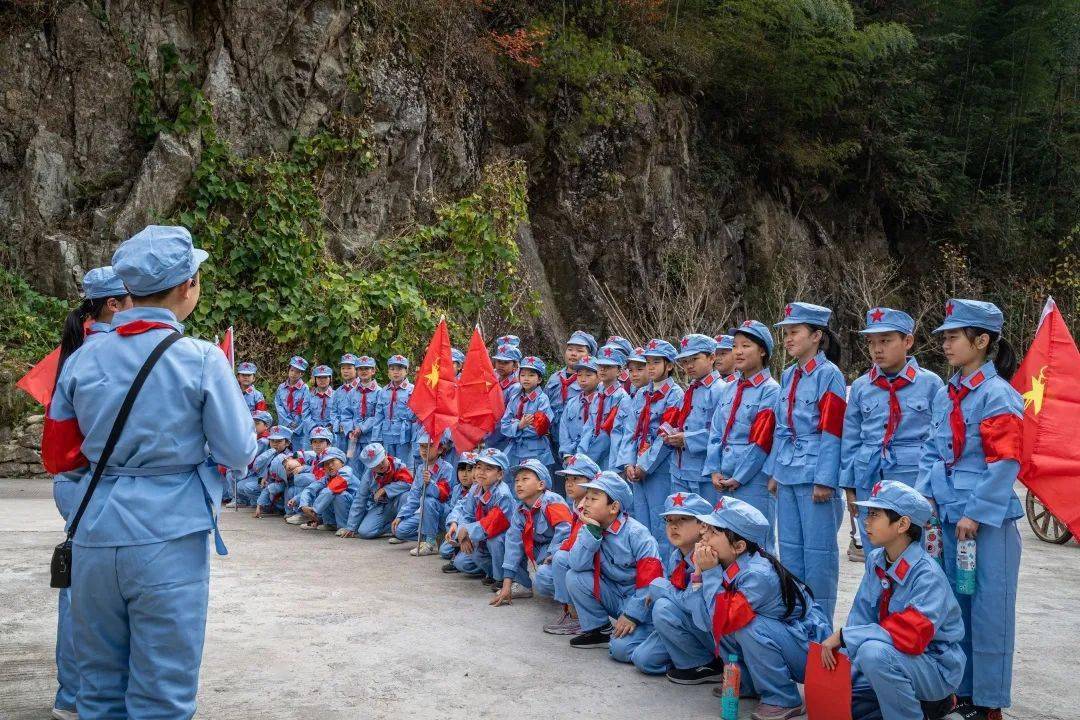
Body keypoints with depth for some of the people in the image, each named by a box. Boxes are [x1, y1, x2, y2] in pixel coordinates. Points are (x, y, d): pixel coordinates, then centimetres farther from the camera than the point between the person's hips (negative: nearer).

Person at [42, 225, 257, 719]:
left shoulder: (83, 359, 3)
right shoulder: (201, 360, -9)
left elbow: (57, 458, 9)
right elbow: (239, 454, -5)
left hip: (96, 537, 4)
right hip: (168, 538, -4)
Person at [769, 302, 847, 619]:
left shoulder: (828, 374, -10)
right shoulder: (789, 375, 12)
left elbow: (831, 432, -14)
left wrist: (824, 480, -16)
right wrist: (774, 471, 15)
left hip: (814, 474, -8)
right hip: (788, 473, 8)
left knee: (818, 550, 1)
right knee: (789, 547, 13)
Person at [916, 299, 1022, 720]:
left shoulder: (998, 396, -12)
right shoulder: (945, 395, 11)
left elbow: (1004, 463, -15)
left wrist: (976, 514, -16)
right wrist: (925, 496, 3)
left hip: (988, 520, -8)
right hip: (950, 516, 8)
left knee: (988, 610, 1)